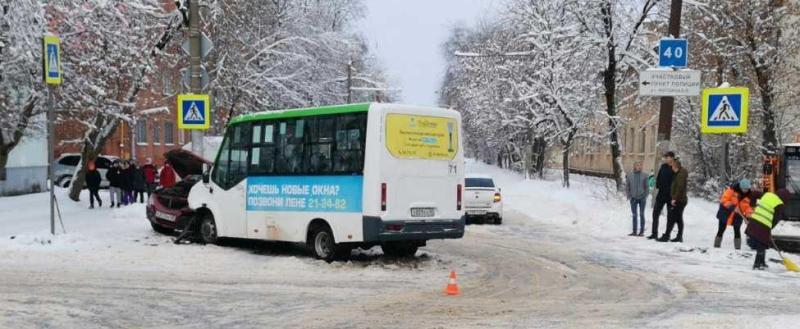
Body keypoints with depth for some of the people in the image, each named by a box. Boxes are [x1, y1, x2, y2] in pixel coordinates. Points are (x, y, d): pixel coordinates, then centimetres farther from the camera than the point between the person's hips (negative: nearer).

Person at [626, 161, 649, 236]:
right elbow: (627, 187, 6)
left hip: (642, 199, -1)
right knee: (634, 215, 7)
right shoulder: (629, 175, 1)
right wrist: (629, 196, -2)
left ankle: (641, 231, 7)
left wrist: (645, 196, -6)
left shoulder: (644, 175, -2)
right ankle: (634, 231, 13)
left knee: (641, 215, 2)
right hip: (633, 199, 1)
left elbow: (647, 187, 1)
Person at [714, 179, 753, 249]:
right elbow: (724, 199, -21)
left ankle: (738, 249, 11)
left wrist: (749, 213, -25)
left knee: (737, 231, 3)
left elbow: (747, 206, -4)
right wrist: (732, 207, -31)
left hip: (737, 216, 3)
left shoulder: (748, 195, -8)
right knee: (721, 230, 4)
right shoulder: (733, 189, -21)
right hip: (725, 213, -3)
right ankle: (716, 247, 13)